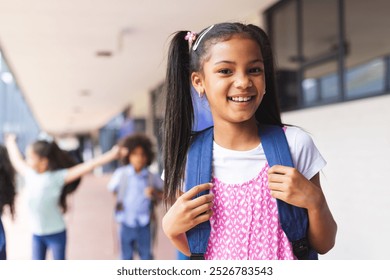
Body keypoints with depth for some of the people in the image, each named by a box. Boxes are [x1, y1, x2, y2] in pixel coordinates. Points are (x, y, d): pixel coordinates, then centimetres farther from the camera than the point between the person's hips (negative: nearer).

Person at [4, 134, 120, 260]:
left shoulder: (57, 176, -18)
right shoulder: (29, 174, -1)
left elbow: (86, 166, -25)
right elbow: (17, 160, 19)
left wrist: (110, 155, -33)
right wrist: (11, 143, 35)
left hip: (56, 233, -5)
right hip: (36, 234, 5)